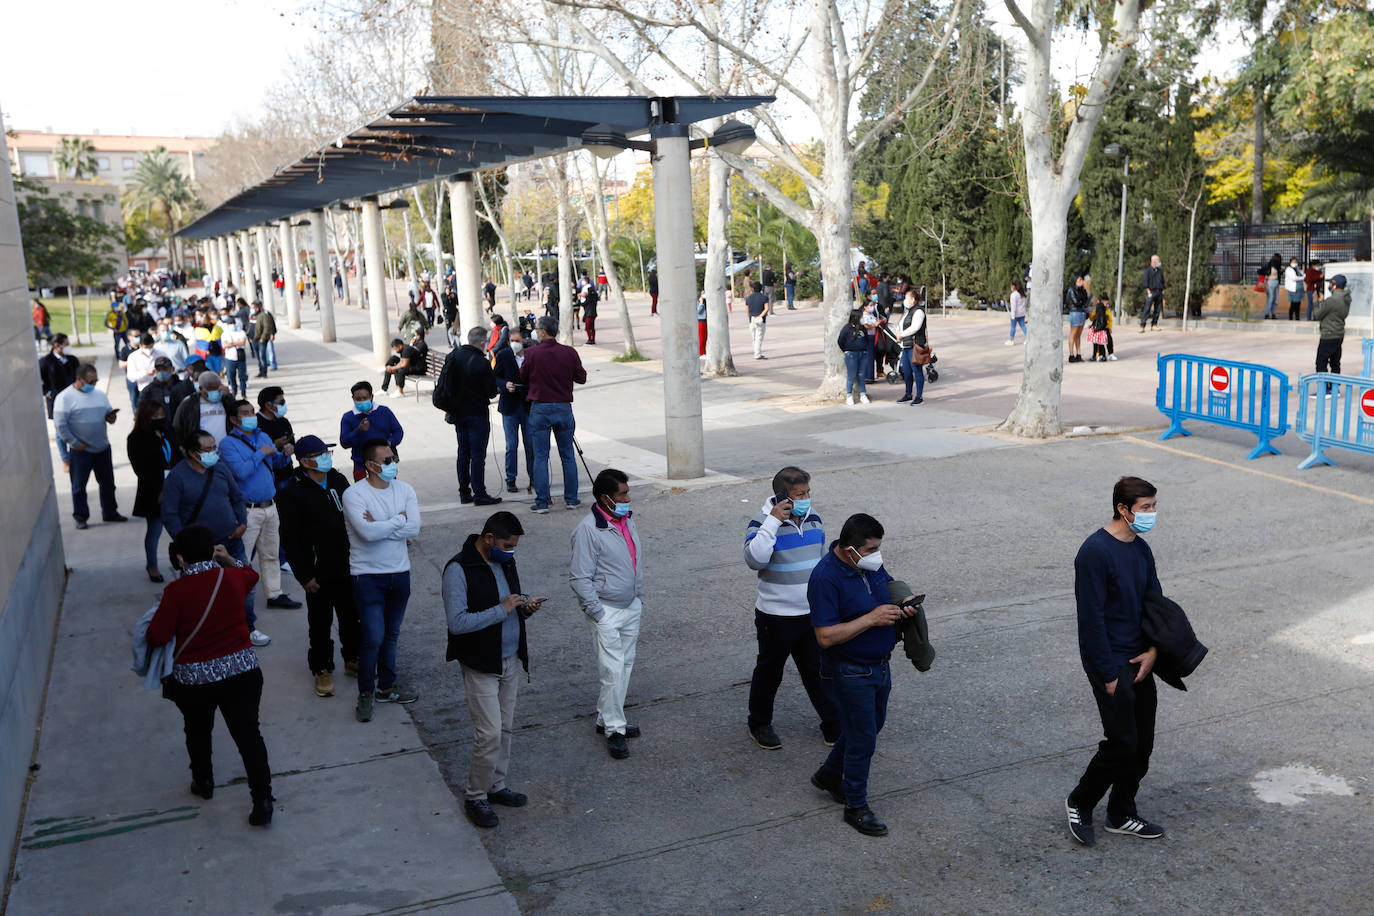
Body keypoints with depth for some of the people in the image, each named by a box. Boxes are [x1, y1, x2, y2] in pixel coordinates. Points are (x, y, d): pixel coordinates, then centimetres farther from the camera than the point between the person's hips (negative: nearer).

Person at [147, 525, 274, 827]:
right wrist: (228, 558, 20)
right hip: (241, 670, 2)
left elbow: (157, 637, -10)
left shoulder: (176, 591, -14)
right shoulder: (232, 578, -3)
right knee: (248, 733, 4)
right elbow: (251, 575, 22)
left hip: (194, 679, -1)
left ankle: (203, 782, 44)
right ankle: (262, 799, 0)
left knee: (198, 732, 24)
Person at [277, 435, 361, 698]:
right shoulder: (291, 492, -13)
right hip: (318, 572, -5)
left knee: (351, 616, 17)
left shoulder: (339, 480, 5)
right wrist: (305, 576, -15)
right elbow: (291, 539, -13)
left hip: (347, 566, 5)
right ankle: (322, 669, 22)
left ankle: (353, 657, 35)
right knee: (320, 622, 7)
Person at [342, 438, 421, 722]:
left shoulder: (404, 490, 2)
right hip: (369, 575, -5)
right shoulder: (354, 494, -13)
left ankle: (386, 687, 30)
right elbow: (367, 532, -26)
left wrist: (379, 526, -19)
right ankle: (365, 693, 12)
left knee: (391, 635, 15)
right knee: (373, 638, -6)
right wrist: (399, 520, -13)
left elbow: (414, 528, -11)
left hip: (399, 573, 5)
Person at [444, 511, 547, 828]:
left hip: (511, 659, 7)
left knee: (505, 728, 15)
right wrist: (502, 609, -25)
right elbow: (457, 622, -25)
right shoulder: (459, 569, -19)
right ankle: (475, 797, 12)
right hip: (481, 665, -7)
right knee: (489, 733, -6)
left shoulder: (505, 561, 6)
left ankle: (496, 786, 31)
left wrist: (525, 606, -3)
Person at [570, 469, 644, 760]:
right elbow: (580, 577, -16)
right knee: (613, 670, -7)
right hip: (607, 610, -8)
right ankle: (614, 730, 6)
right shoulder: (588, 530, -18)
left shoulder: (627, 519, 5)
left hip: (631, 606, 8)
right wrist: (597, 614, -15)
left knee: (626, 664, 13)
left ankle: (608, 719, 26)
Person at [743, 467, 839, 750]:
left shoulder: (812, 518, 4)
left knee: (817, 670, 13)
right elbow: (754, 560, -32)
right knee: (769, 671, 11)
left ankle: (833, 726, 23)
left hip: (812, 613, 5)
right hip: (776, 617, -5)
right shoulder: (763, 522, -15)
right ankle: (759, 724, 29)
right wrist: (773, 522, -32)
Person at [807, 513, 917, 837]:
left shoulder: (871, 563, -4)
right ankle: (856, 807, 23)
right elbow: (826, 636, -29)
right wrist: (872, 618, -30)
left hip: (879, 665, 9)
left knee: (871, 724, 23)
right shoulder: (826, 577, -28)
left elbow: (889, 585, 16)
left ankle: (829, 775, 44)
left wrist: (903, 604, -6)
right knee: (862, 739, 4)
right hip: (850, 673, -9)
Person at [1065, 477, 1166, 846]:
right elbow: (1092, 618, -20)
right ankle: (1079, 803, 16)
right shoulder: (1095, 552, -19)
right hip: (1110, 663, -8)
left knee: (1142, 744, 12)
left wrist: (1152, 650, -1)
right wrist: (1108, 675, -18)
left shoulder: (1141, 549, 8)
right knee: (1122, 744, -7)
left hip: (1139, 662, 8)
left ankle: (1121, 815, 27)